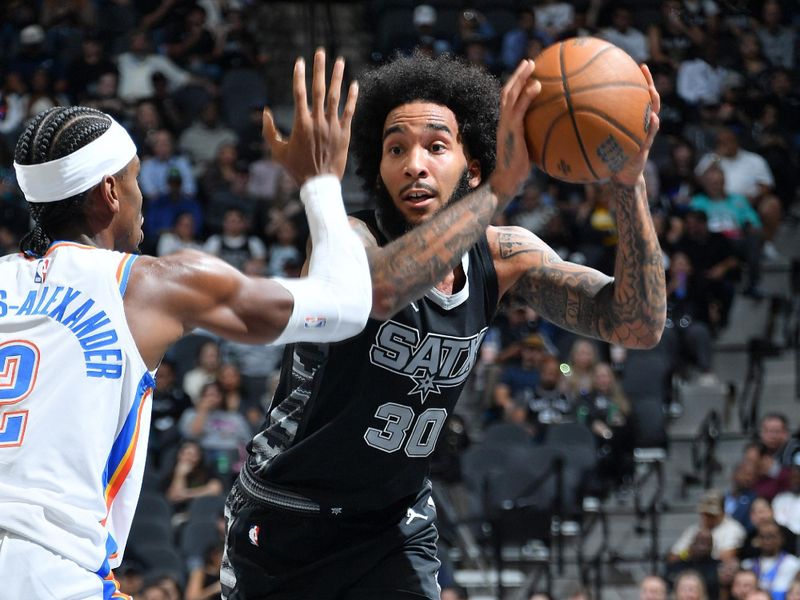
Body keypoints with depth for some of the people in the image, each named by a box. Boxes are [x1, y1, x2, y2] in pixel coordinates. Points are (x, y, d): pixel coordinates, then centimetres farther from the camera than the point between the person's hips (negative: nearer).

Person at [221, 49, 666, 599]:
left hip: (395, 529, 3)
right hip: (284, 521, -3)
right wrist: (500, 189, -54)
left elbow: (639, 326, -17)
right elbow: (376, 289, -49)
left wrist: (629, 184, -31)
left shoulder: (503, 256, -8)